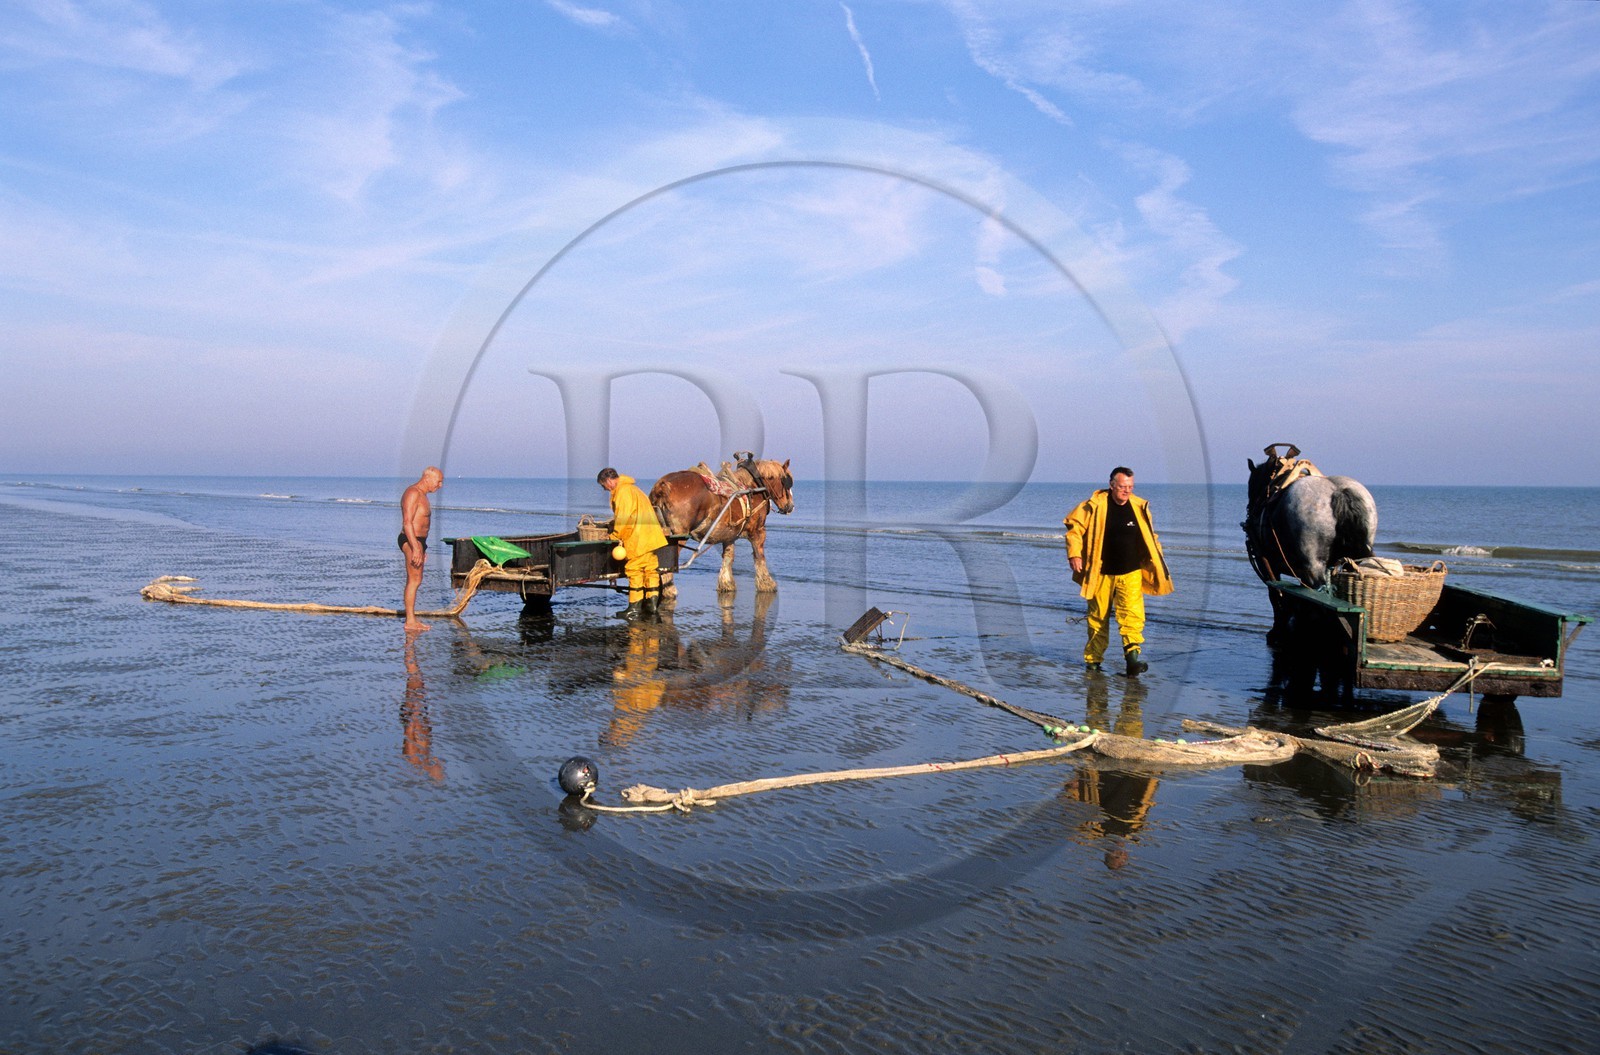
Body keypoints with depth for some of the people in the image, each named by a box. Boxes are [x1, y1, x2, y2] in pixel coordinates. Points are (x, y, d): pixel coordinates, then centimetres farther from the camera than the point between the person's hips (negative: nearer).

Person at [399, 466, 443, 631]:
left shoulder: (421, 495, 17)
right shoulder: (413, 493, -15)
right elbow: (407, 523, -22)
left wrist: (421, 548, 24)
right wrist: (416, 548, -25)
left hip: (417, 541, 11)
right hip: (411, 541, -11)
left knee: (415, 580, 13)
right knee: (414, 580, -9)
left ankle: (412, 618, 19)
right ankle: (410, 622, -7)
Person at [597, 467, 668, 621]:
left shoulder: (623, 491, -11)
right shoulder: (631, 488, 22)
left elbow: (623, 517, -17)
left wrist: (615, 536, -5)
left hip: (638, 539, -10)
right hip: (650, 537, 10)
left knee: (635, 572, -4)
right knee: (651, 570, 8)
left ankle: (634, 609, 0)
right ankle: (651, 608, 11)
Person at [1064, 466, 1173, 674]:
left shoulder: (1140, 507, 4)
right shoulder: (1095, 505, -6)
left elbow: (1150, 536, 17)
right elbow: (1074, 526, -2)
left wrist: (1157, 562, 15)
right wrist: (1074, 554, -11)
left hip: (1131, 573, 1)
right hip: (1101, 574, -1)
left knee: (1132, 614, -14)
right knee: (1098, 617, 8)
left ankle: (1133, 656, -19)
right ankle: (1092, 659, 20)